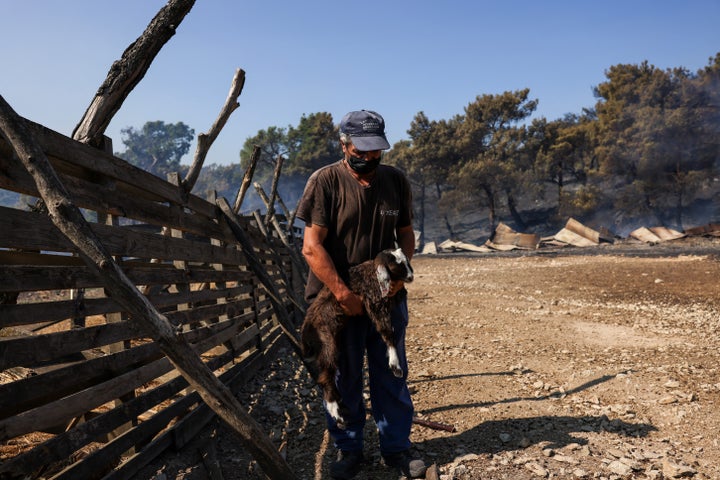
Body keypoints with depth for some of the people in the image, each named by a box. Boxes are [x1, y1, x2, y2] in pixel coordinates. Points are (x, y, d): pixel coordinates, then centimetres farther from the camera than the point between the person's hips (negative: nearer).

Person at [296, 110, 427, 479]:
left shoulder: (396, 181, 3)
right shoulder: (325, 181, -10)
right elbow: (312, 247, -14)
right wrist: (343, 293, -19)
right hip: (340, 298, -3)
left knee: (391, 377, 13)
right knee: (344, 379, 10)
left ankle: (396, 448, 29)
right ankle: (348, 450, 28)